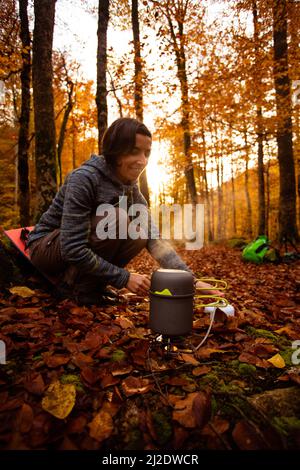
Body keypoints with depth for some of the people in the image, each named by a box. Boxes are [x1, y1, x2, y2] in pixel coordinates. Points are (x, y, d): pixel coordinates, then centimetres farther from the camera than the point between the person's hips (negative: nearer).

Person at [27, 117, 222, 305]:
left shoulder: (131, 188, -4)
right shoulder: (84, 178, -27)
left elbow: (154, 238, -13)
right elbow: (73, 249, -31)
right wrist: (124, 278, -27)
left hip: (85, 252, 6)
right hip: (47, 248, -6)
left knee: (139, 235, -15)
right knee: (115, 218, -29)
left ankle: (88, 282, -2)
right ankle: (74, 284, -13)